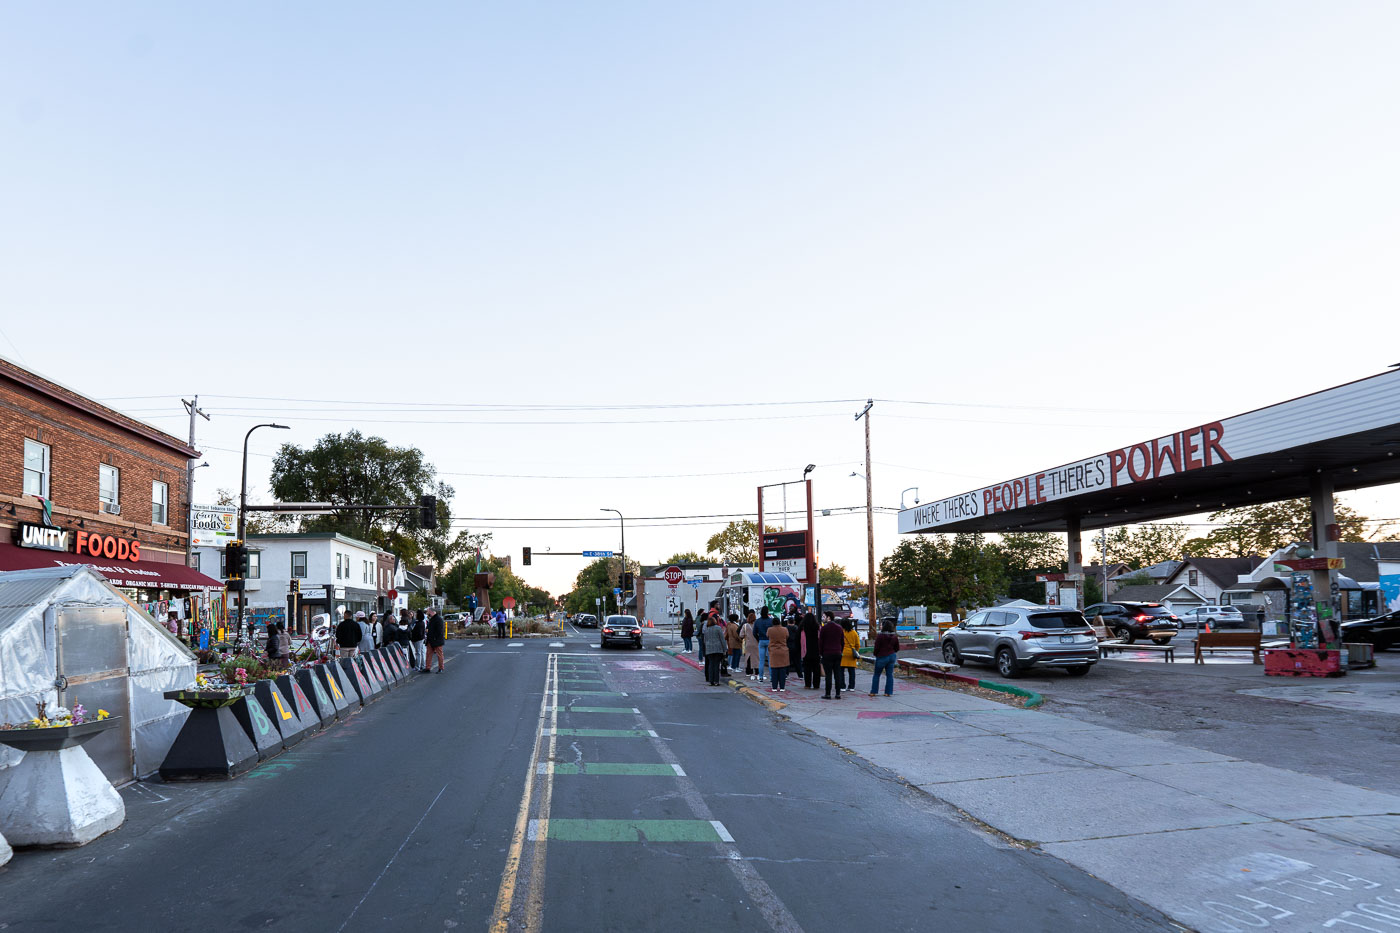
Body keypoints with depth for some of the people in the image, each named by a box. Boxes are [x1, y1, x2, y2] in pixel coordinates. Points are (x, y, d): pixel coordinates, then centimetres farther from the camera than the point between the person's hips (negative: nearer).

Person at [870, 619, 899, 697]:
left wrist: (875, 654, 5)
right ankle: (888, 692, 6)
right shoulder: (894, 637, 1)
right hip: (892, 657, 5)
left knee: (876, 674, 8)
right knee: (889, 674, 8)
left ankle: (873, 692, 10)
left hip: (882, 657, -5)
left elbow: (876, 648, -14)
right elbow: (897, 648, 8)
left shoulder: (880, 636, -17)